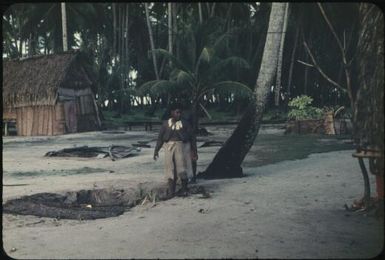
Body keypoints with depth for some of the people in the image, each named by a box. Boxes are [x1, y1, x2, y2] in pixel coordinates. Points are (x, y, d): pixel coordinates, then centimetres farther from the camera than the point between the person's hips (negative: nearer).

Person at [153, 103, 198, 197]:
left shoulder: (185, 123, 3)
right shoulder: (166, 124, 7)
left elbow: (192, 137, 6)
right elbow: (160, 138, 10)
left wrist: (194, 151, 5)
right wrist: (156, 150, 5)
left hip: (181, 147, -2)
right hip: (169, 147, 2)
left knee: (181, 168, -2)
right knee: (170, 169, 3)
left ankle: (184, 189, 14)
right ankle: (171, 192, 9)